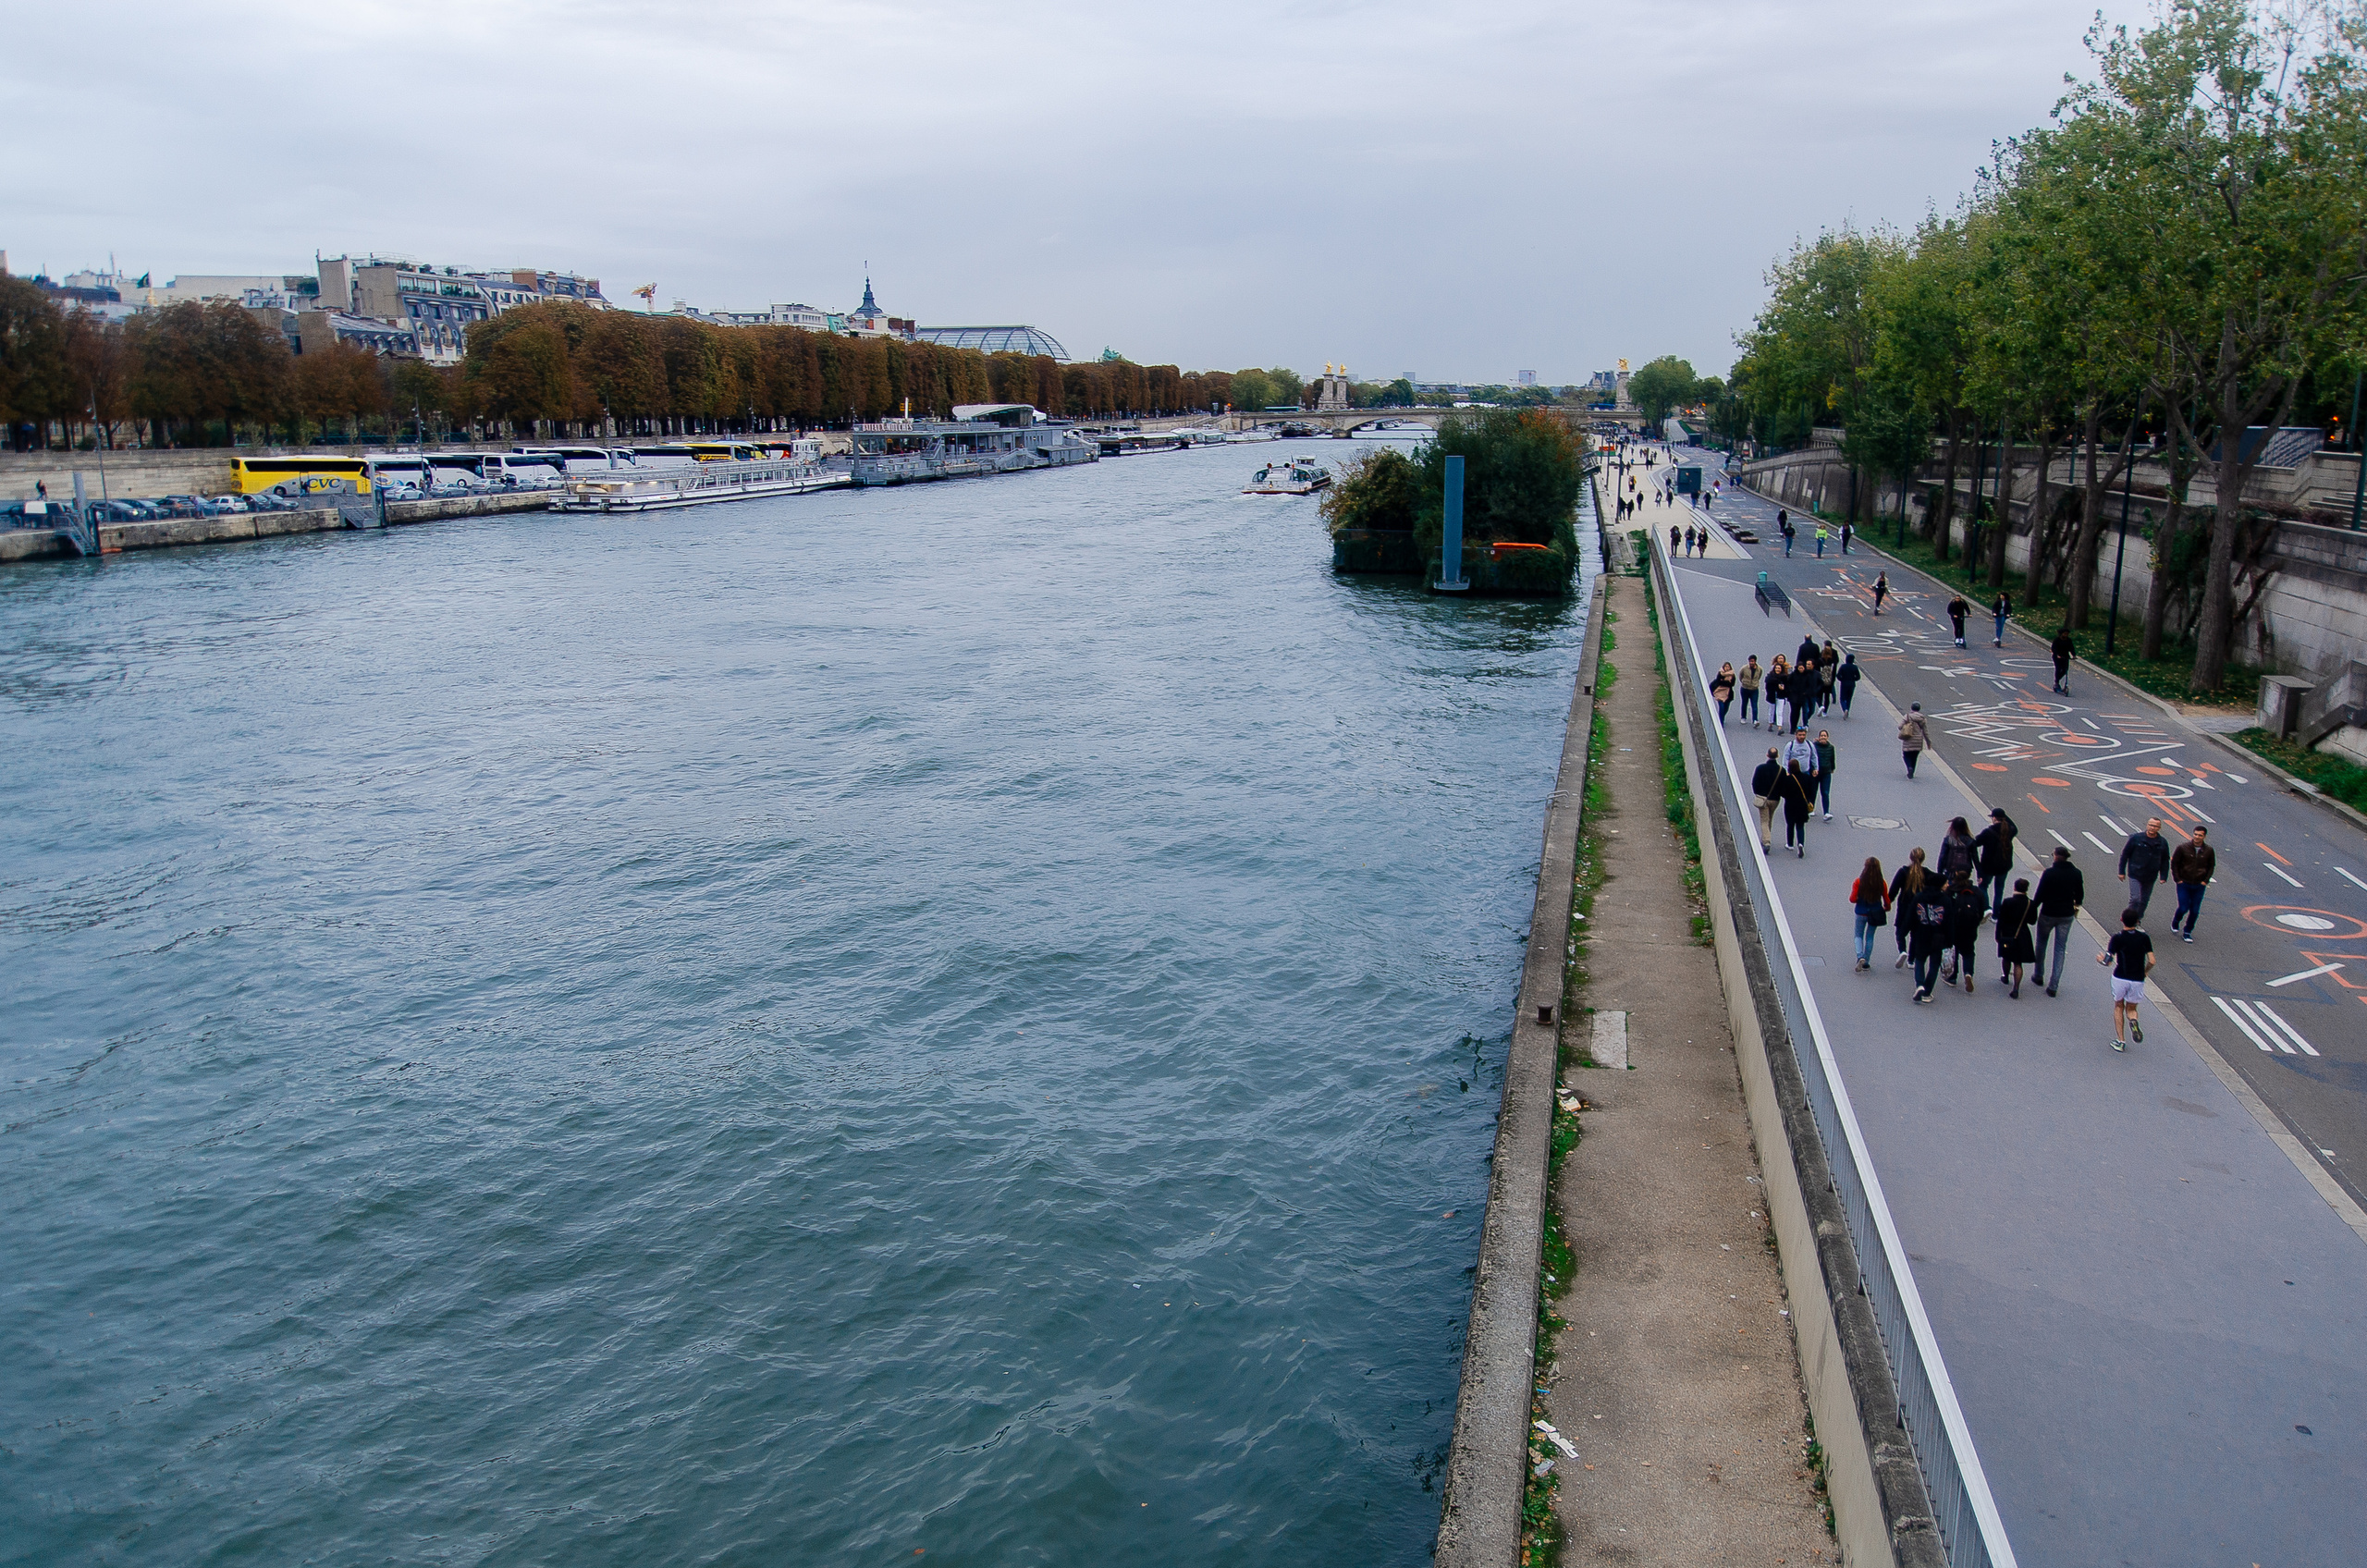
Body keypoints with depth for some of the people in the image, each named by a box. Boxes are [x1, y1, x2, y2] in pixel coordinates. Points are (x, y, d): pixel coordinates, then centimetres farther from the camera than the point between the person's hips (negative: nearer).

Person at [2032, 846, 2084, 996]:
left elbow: (2040, 894, -14)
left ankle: (2039, 976, 30)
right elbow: (2080, 895, 7)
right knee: (2060, 949, 8)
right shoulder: (2076, 874, -5)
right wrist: (2076, 905, 27)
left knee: (2041, 944, 20)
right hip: (2067, 915, 3)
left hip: (2048, 914, -3)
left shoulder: (2048, 873, -17)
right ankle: (2053, 985, 4)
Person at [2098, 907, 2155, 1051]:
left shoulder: (2117, 938, -9)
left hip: (2120, 978, -2)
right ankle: (2133, 1021, -17)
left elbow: (2108, 960, -13)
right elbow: (2152, 961, -6)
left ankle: (2120, 1040, 9)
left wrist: (2101, 959, 10)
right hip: (2137, 980, 2)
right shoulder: (2144, 938, -2)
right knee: (2131, 1008, 20)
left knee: (2118, 1007, 18)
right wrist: (2144, 973, 13)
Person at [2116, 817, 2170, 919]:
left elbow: (2165, 860, 11)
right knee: (2135, 899, -12)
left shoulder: (2163, 842, 3)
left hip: (2150, 878, 4)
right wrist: (2122, 871, -3)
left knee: (2144, 901, 12)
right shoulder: (2136, 838, -8)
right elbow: (2125, 854, -2)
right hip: (2135, 875, -4)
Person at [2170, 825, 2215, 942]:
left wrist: (2206, 881, 1)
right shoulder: (2183, 848, -9)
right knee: (2183, 908, -5)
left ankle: (2187, 932, 17)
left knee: (2195, 911, 2)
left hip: (2199, 886, 2)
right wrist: (2177, 879, -6)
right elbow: (2174, 863, -1)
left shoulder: (2209, 851, -2)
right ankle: (2175, 922, 27)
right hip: (2184, 884, -2)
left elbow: (2211, 866, 11)